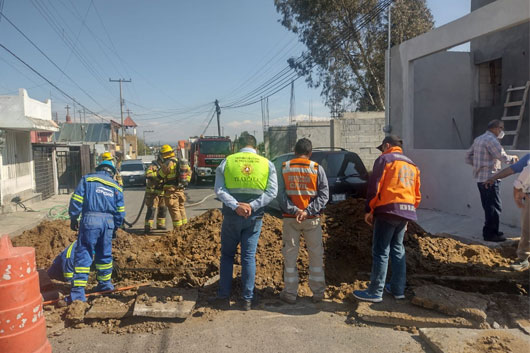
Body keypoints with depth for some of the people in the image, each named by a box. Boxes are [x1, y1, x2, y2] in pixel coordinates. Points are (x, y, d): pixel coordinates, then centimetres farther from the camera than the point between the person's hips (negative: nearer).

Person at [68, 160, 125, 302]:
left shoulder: (87, 179, 9)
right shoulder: (116, 186, 16)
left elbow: (76, 199, -1)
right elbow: (120, 211, 12)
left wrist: (73, 218, 7)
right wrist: (115, 227, 21)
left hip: (90, 220, -3)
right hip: (108, 221, 3)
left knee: (83, 255, -2)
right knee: (105, 254, 18)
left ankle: (78, 291, -6)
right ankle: (105, 284, 30)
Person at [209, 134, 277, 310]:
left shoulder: (227, 162, 2)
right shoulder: (267, 164, 3)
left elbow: (219, 189, -8)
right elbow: (272, 191, -6)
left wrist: (236, 206, -16)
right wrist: (252, 206, -14)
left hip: (231, 216, 0)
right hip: (254, 217, 1)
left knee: (227, 255, 13)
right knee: (249, 256, 8)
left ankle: (223, 296, 17)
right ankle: (247, 299, 12)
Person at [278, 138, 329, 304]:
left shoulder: (284, 168, -1)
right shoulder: (317, 168, -3)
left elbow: (280, 193, -6)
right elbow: (324, 195, -8)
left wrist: (293, 210, -12)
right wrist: (308, 211, -14)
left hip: (290, 218, 1)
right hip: (312, 219, 0)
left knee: (290, 254, 9)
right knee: (316, 255, 11)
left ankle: (290, 293, 14)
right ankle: (318, 293, 18)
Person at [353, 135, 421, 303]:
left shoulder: (384, 159, 0)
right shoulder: (411, 165, 21)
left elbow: (374, 186, -9)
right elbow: (417, 194, 20)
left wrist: (369, 210, -4)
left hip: (388, 209, -7)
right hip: (406, 212, 7)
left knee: (380, 251, -4)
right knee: (397, 249, 17)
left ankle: (375, 292, 0)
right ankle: (398, 289, 21)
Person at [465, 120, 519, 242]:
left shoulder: (478, 139, 14)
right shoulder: (491, 140, -15)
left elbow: (468, 158, 17)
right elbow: (503, 157, -18)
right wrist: (513, 158, 2)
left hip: (480, 178, 9)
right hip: (489, 178, -9)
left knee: (489, 206, 17)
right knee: (495, 207, -1)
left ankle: (492, 231, 26)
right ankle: (489, 234, 4)